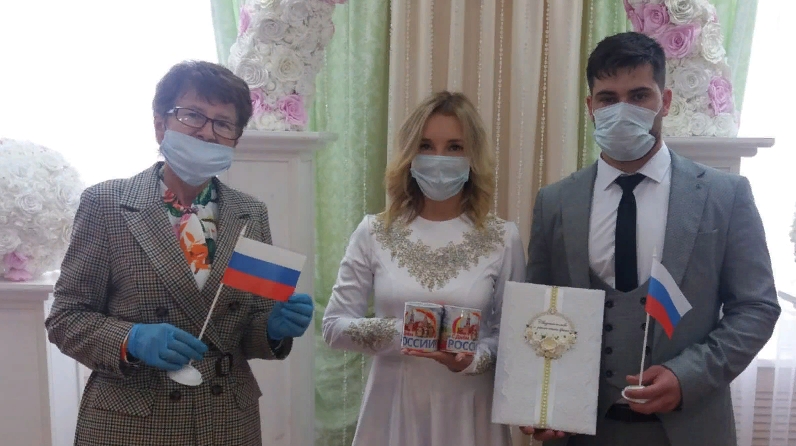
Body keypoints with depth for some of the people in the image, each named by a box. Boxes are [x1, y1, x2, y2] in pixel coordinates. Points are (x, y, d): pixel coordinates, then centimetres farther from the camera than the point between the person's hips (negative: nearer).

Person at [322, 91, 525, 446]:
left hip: (467, 410, 0)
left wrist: (476, 358, -19)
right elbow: (334, 325, -4)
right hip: (393, 408, 1)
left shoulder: (503, 238, -6)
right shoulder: (374, 232, -5)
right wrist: (402, 331, -19)